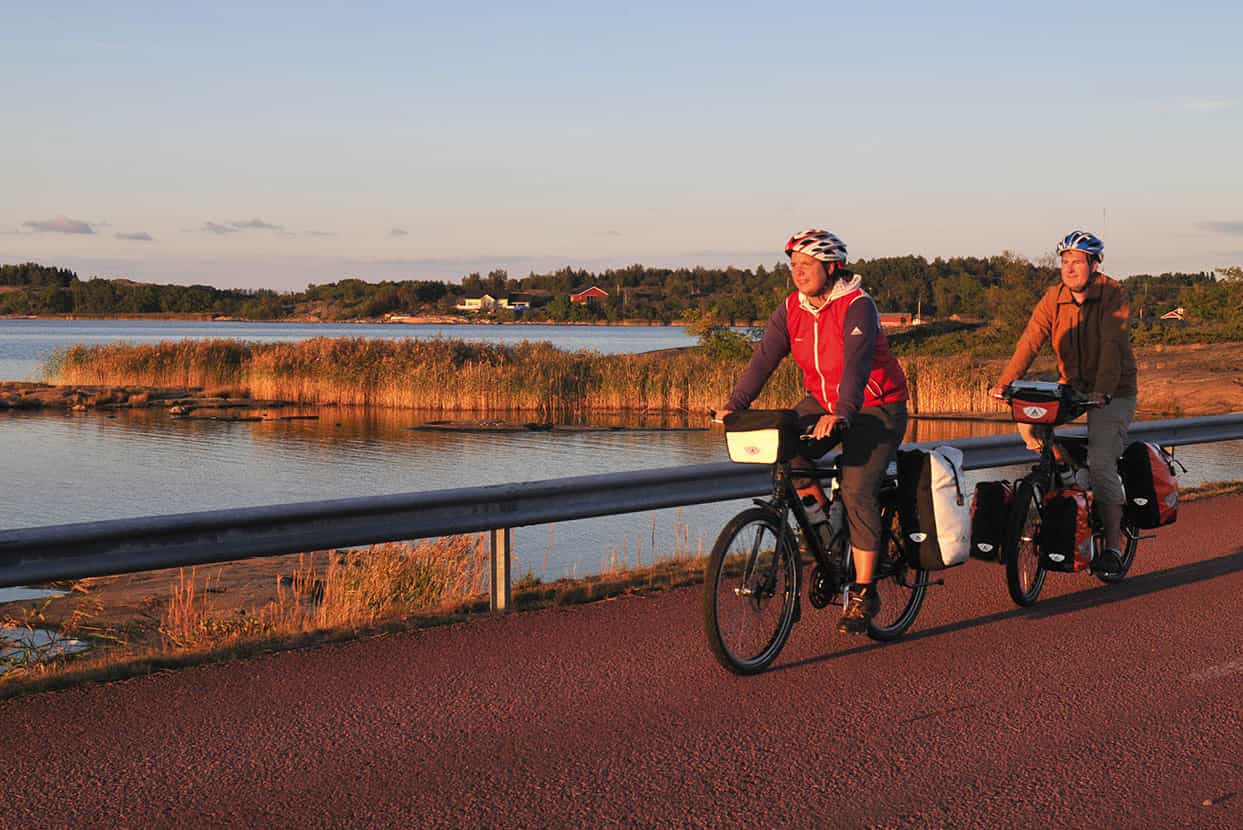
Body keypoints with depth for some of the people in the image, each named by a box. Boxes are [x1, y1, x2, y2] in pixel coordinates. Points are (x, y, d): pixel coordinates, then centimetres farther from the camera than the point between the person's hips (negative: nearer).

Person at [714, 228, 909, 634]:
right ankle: (820, 510, 2)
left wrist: (841, 414, -51)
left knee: (857, 491, -17)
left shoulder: (857, 307, -22)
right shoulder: (792, 309, -3)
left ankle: (863, 593, -9)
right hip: (823, 401, 6)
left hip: (876, 408, -6)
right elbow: (764, 358, -12)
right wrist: (734, 405, -25)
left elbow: (856, 364, -36)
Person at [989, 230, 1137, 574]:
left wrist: (1103, 391, -39)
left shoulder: (1114, 295, -13)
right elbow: (1031, 340, -10)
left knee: (1100, 462, -20)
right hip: (1071, 386, 5)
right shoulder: (1054, 298, 0)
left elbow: (1113, 345, -25)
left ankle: (1113, 546, -12)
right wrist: (1004, 383, -22)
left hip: (1113, 393, -5)